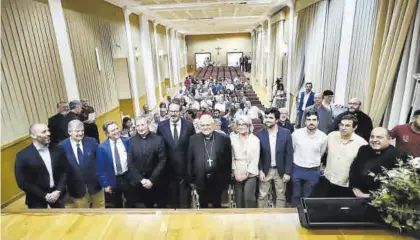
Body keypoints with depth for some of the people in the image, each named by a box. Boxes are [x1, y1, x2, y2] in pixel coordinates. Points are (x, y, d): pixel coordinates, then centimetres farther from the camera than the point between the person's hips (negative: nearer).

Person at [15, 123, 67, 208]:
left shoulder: (58, 150, -7)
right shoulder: (23, 156, -16)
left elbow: (64, 171, -1)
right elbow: (22, 183, -14)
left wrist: (58, 191, -13)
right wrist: (44, 195, -16)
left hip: (57, 193, 3)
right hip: (37, 198, -3)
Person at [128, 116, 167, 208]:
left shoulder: (158, 139, -6)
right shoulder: (132, 140, -1)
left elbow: (162, 161, -7)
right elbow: (130, 163, -1)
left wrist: (151, 180, -13)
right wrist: (141, 179, -10)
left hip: (154, 183, -1)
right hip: (137, 183, 1)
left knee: (151, 206, 12)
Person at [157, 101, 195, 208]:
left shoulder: (189, 125, -6)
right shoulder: (161, 125, -4)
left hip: (185, 167, -1)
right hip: (169, 167, 1)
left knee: (185, 197, 12)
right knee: (171, 196, 16)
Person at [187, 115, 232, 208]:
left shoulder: (224, 139, -5)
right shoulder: (193, 139, -2)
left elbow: (228, 161, -1)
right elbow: (190, 161, 2)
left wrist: (227, 180, 0)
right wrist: (191, 179, 1)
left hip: (218, 180, -1)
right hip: (201, 180, 1)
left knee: (217, 206, 15)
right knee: (203, 206, 17)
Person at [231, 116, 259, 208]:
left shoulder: (255, 140, -2)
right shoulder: (233, 138, 2)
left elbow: (255, 159, -5)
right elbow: (231, 157, 2)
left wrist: (246, 173, -10)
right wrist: (235, 172, -6)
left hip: (250, 174, -2)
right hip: (237, 175, 2)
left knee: (248, 197, -12)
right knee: (238, 198, 5)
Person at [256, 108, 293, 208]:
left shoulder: (286, 133, -10)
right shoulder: (259, 134, -10)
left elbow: (289, 154, -5)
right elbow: (257, 154, -4)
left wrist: (288, 172, -7)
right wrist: (260, 171, -9)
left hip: (280, 170, 0)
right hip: (265, 170, 0)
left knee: (281, 196, 15)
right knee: (262, 196, 11)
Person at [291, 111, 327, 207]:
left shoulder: (323, 137, -10)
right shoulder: (296, 133, -14)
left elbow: (321, 153, 9)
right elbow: (291, 150, 2)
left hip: (313, 171, 1)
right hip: (297, 169, 0)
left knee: (307, 197, 17)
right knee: (296, 195, 15)